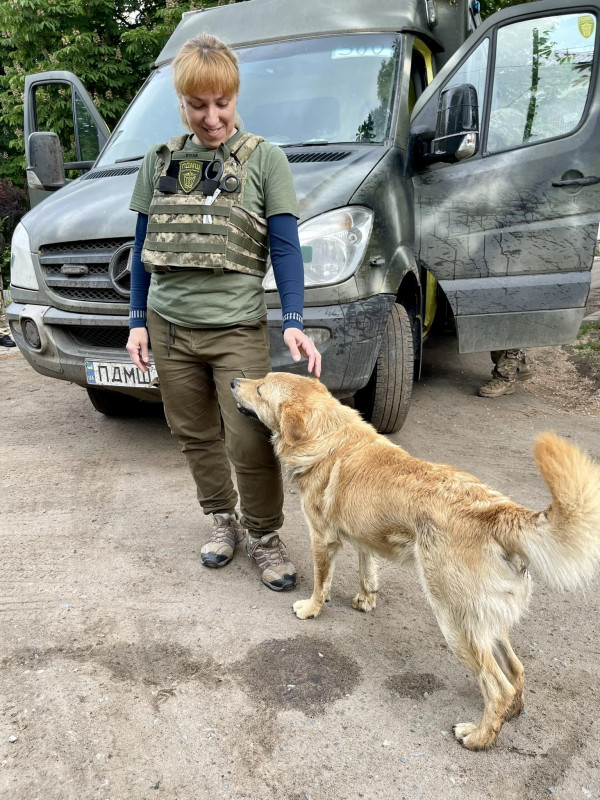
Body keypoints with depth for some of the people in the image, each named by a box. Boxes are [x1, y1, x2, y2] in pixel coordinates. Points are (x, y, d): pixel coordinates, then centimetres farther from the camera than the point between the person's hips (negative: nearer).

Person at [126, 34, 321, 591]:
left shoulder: (264, 159, 1)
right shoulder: (159, 162, 11)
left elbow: (285, 248, -4)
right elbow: (143, 248, 15)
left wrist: (294, 323, -15)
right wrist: (138, 321, 10)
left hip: (238, 330, -4)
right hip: (168, 328, 4)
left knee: (250, 444, -7)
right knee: (195, 437, 12)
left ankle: (264, 536, 16)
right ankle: (222, 520, 33)